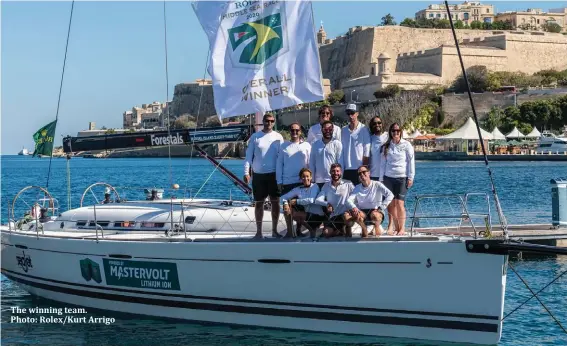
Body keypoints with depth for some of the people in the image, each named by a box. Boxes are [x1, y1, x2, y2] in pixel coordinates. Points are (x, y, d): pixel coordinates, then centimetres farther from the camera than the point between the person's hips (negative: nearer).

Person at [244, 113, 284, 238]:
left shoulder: (278, 137, 3)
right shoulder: (255, 137, 1)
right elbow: (249, 156, 1)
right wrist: (246, 172, -8)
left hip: (274, 174, 1)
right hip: (258, 174, -1)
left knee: (275, 202, 3)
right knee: (259, 203, 6)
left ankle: (274, 230, 12)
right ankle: (258, 231, 12)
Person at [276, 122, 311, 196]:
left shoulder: (306, 145, 5)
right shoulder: (284, 146, 6)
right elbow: (279, 165, 6)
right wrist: (279, 181, 1)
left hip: (302, 182, 0)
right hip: (287, 183, 0)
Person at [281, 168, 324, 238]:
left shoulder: (315, 187, -6)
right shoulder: (298, 189, 7)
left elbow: (311, 200, -21)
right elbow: (284, 197, 3)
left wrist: (297, 201, -18)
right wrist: (285, 203, -19)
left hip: (316, 216, -6)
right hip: (306, 214, 6)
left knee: (293, 214, -23)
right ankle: (289, 232, 0)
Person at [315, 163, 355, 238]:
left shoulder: (348, 184, 0)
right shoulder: (326, 185, 9)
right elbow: (317, 200, -1)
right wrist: (327, 204, -22)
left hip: (344, 213, -2)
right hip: (332, 216, 2)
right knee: (326, 233, -17)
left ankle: (347, 229, 0)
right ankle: (342, 230, 15)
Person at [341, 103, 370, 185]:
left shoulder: (363, 129, -3)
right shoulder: (344, 130, 10)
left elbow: (366, 151, -4)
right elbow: (341, 149, 12)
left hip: (359, 169, -4)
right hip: (346, 169, 4)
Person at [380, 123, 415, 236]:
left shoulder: (406, 145, 2)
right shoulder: (386, 146, 12)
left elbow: (411, 162, 1)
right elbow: (383, 163, 15)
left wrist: (410, 178, -4)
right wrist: (381, 178, 10)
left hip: (402, 178, -3)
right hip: (388, 177, 3)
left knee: (399, 203, -10)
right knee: (390, 204, 0)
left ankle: (402, 228, -5)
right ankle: (394, 226, 7)